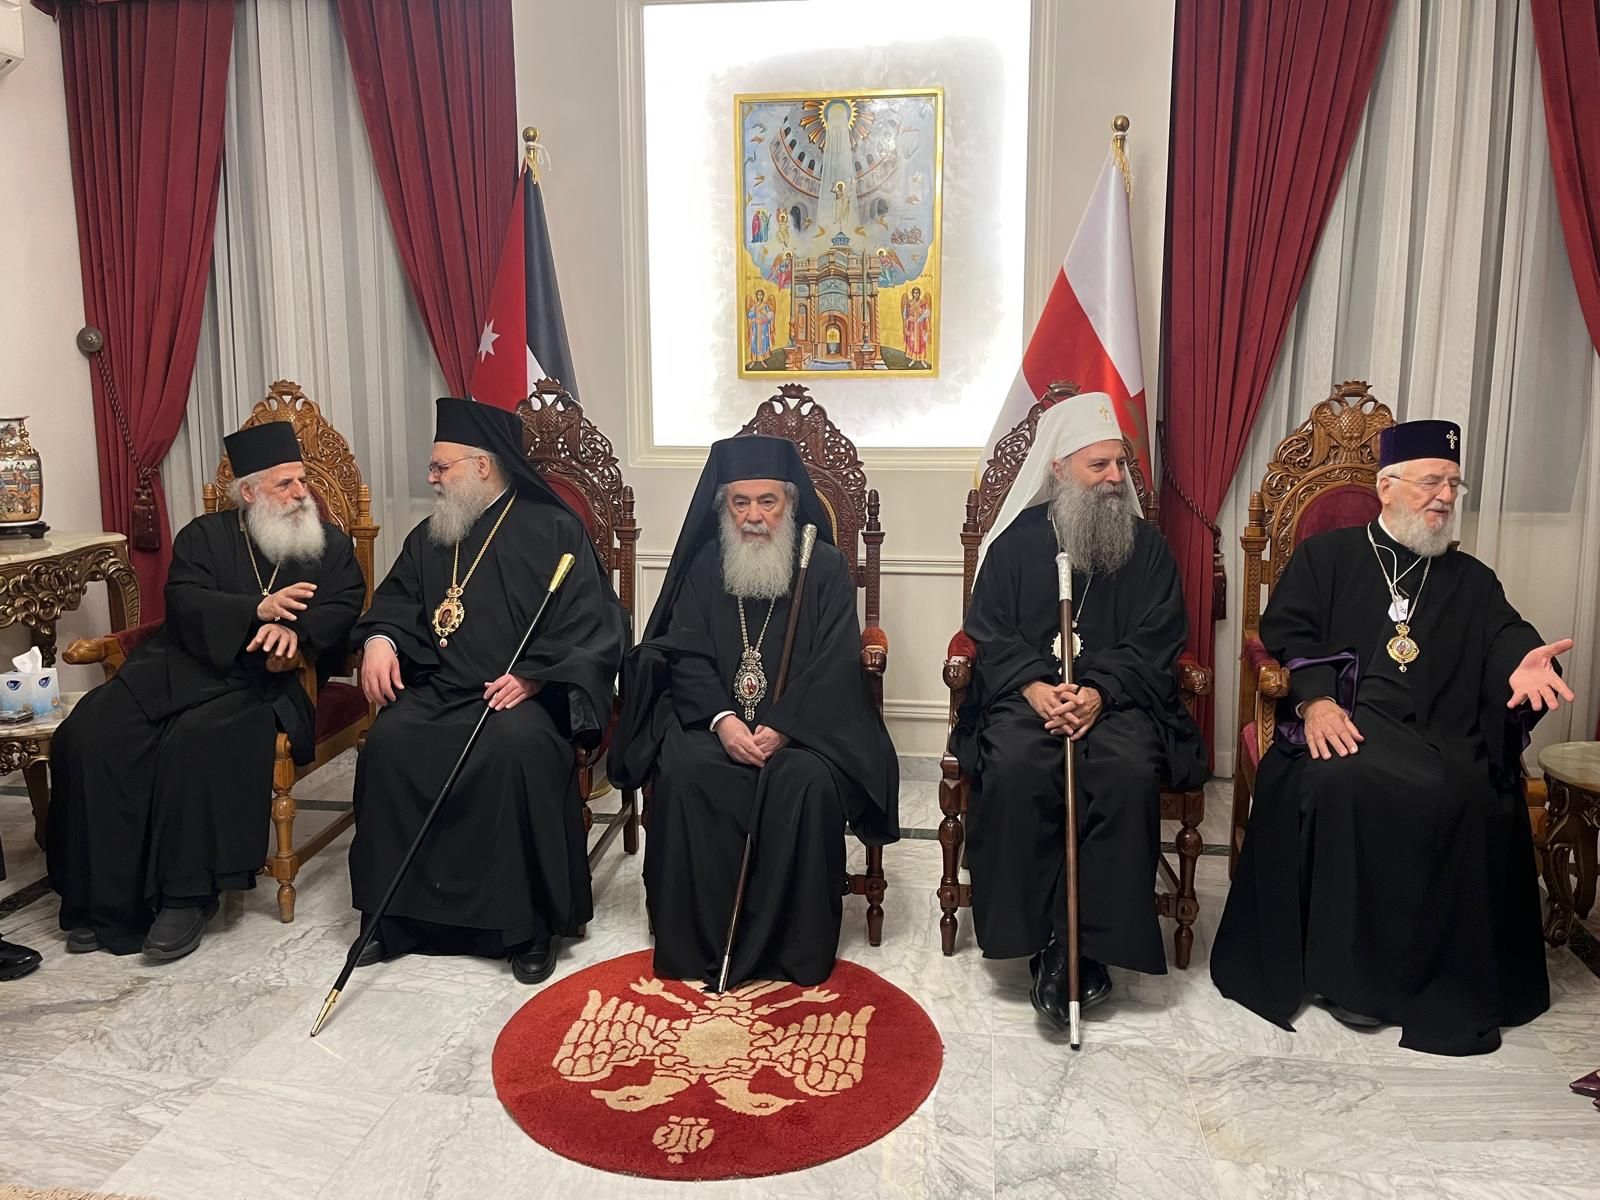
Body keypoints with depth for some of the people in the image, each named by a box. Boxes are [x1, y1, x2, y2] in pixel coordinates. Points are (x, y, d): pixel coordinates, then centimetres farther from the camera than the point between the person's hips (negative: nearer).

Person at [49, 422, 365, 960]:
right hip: (182, 666, 3)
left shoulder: (331, 543, 13)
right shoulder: (205, 535, 14)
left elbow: (344, 607, -2)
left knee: (199, 741, -33)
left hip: (264, 679, -3)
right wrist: (258, 609, -20)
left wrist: (295, 630, -24)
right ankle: (104, 900, -11)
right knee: (91, 733, -20)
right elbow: (184, 601, -2)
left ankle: (188, 896, -21)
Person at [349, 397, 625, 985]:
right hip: (438, 690, 5)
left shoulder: (554, 530, 2)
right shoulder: (428, 539, 20)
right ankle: (395, 912, -10)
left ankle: (530, 923, -20)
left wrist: (536, 673, -20)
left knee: (517, 745, -35)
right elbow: (395, 601, 21)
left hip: (525, 694, -5)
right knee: (389, 742, -24)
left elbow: (591, 623, -6)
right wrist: (378, 640, -3)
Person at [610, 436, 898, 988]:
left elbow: (836, 664, -7)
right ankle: (692, 943, -15)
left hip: (802, 721, -1)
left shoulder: (825, 567, 1)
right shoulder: (703, 567, 8)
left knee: (808, 780, -32)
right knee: (681, 772, -28)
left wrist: (783, 728, -21)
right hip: (715, 717, 2)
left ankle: (793, 948, -16)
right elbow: (686, 656, 1)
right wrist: (721, 720, -19)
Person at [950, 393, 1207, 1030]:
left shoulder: (1147, 548, 11)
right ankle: (1034, 934, -21)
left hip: (1117, 696, 1)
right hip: (1027, 690, 0)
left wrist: (1098, 692, -16)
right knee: (1015, 767, -32)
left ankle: (1080, 945, -23)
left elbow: (1154, 645, 3)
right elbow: (989, 632, 4)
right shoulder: (1018, 540, 10)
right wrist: (1033, 686, -15)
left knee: (1130, 771, -32)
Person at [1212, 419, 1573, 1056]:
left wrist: (1522, 662, -17)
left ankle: (1450, 985, -12)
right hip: (1344, 723, -2)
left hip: (1441, 737, 3)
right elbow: (1286, 627, 5)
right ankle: (1351, 969, -20)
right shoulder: (1325, 556, 18)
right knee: (1341, 780, -36)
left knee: (1479, 805, -30)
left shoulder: (1472, 580, 27)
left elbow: (1505, 634, 9)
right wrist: (1314, 696, -13)